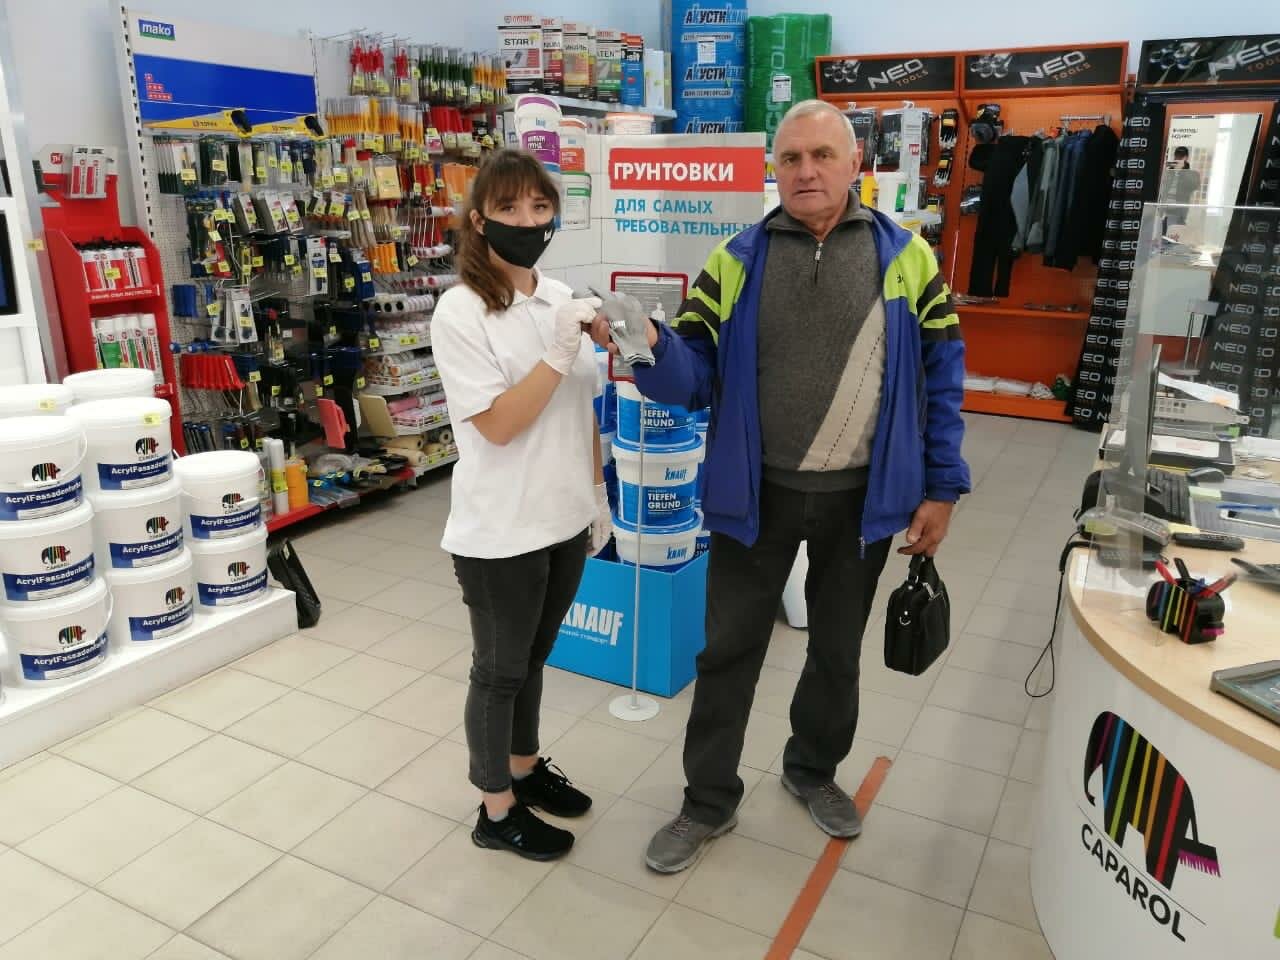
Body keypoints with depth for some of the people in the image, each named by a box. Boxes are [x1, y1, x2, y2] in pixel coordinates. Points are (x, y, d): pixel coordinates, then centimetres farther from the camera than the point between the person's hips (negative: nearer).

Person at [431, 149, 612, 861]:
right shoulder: (460, 312, -14)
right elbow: (497, 425, -21)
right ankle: (497, 811, 30)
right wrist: (559, 352, -27)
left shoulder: (562, 297, 4)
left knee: (533, 656, 22)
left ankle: (525, 767, 43)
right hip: (500, 533, -6)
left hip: (564, 520, 6)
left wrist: (597, 494, 13)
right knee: (500, 668, 11)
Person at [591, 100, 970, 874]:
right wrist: (650, 348, -29)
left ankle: (814, 771, 45)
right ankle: (710, 802, 30)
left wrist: (940, 488, -3)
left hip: (863, 497, 1)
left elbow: (943, 378, 0)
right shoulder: (736, 261, -2)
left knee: (838, 649, 18)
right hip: (756, 493, 0)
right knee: (730, 650, 10)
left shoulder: (906, 257, -2)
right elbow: (695, 376, -7)